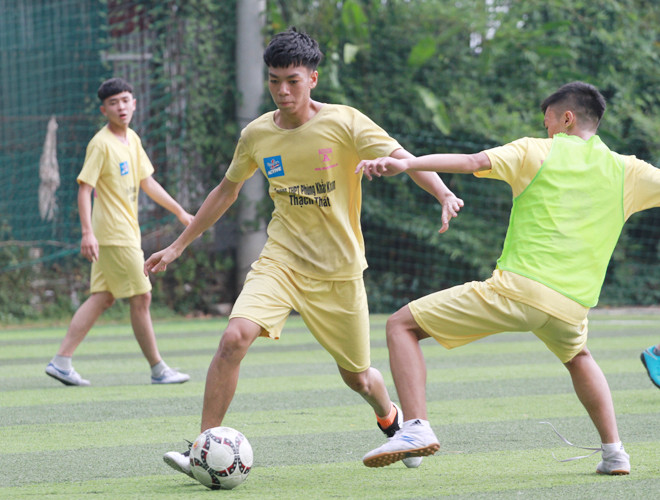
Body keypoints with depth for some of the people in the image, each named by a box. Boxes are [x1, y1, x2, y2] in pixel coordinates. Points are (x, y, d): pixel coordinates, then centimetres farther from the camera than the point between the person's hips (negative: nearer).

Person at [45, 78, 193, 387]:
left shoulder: (132, 139, 13)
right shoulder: (101, 144, -13)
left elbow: (147, 182, 22)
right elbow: (84, 188, -18)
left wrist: (180, 213, 22)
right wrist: (87, 232, -27)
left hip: (127, 231, 9)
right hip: (114, 235, -9)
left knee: (102, 298, 7)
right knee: (141, 297, -3)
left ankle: (61, 361, 6)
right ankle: (158, 369, 5)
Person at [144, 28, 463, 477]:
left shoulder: (343, 122, -11)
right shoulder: (256, 135, 0)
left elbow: (401, 158, -21)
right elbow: (226, 191, 15)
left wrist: (444, 195, -40)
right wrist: (178, 246, 18)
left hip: (339, 268, -2)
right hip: (282, 259, 2)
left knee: (356, 377, 9)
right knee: (235, 338, -24)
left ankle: (391, 418, 46)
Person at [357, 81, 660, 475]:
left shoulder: (538, 152, 6)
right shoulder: (627, 172, 13)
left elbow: (472, 162, -8)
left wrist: (405, 163, -15)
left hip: (518, 288, -4)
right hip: (572, 306, 5)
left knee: (402, 325, 6)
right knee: (579, 358, 40)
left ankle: (416, 427, -13)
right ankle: (614, 451, 26)